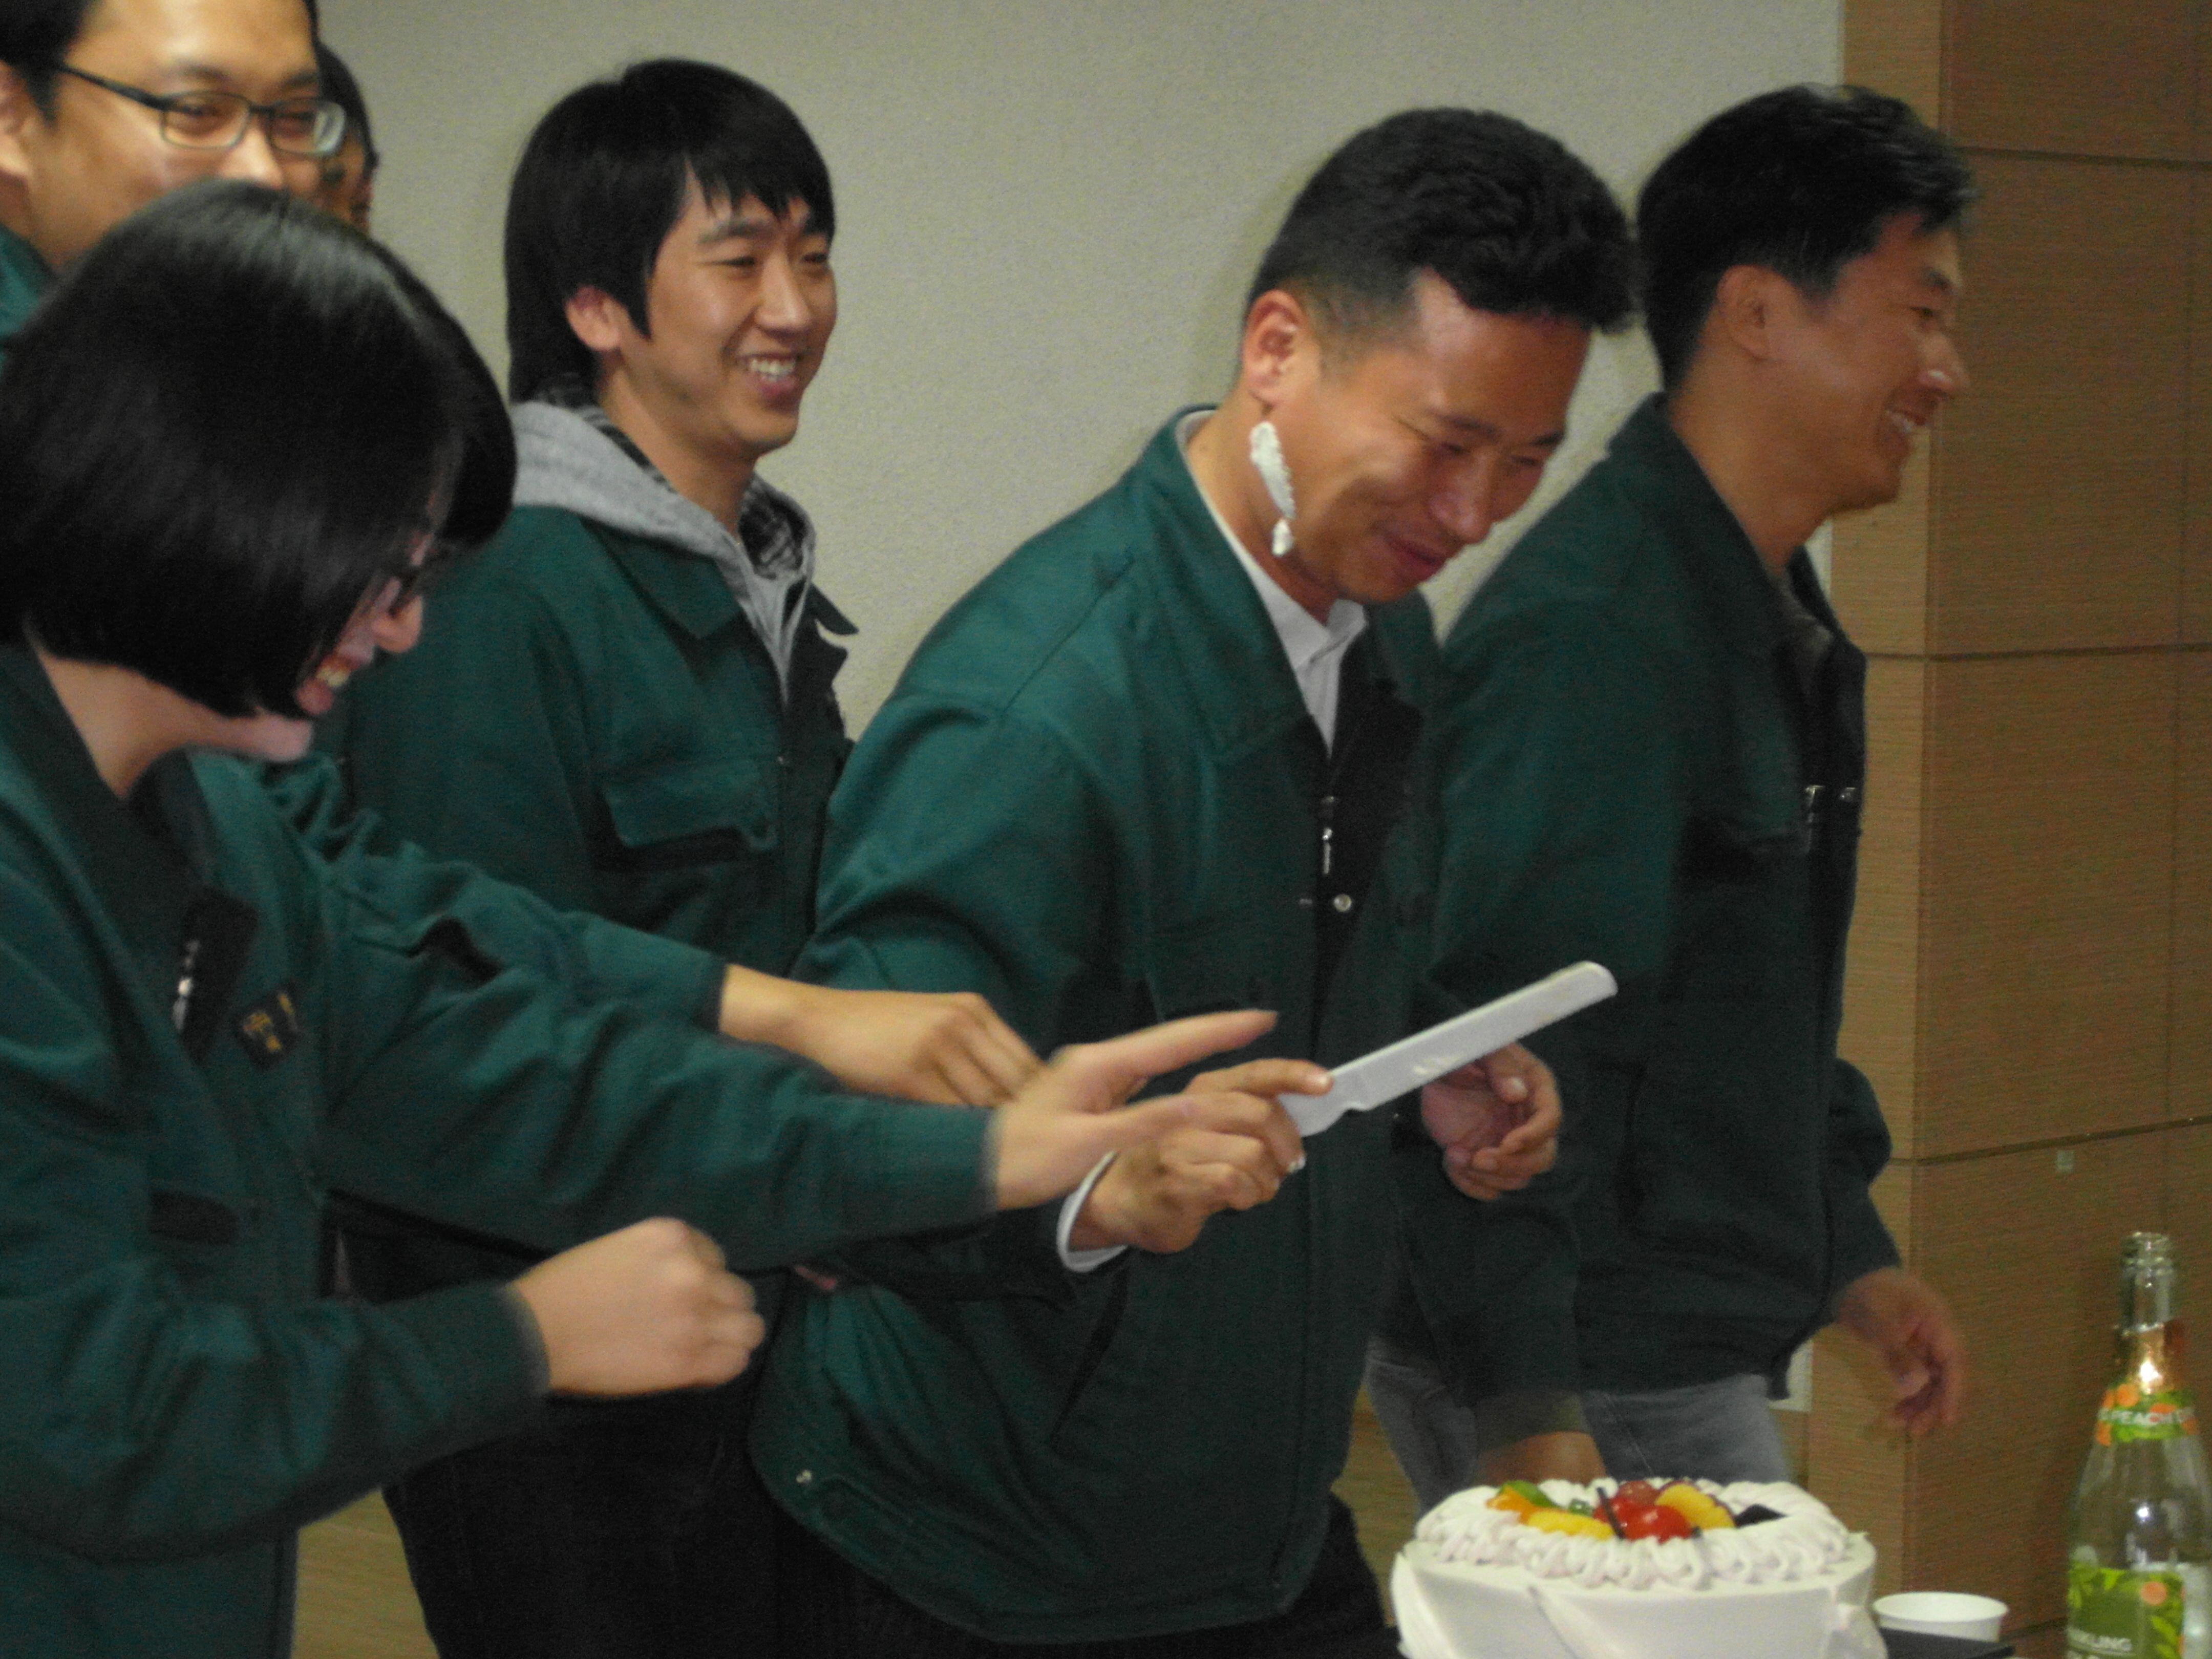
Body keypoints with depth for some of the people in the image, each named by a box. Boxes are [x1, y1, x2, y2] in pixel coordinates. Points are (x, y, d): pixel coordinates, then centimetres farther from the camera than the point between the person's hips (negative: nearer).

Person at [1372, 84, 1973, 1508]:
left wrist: (1852, 1255, 24)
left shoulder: (1771, 615, 14)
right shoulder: (1593, 634, -20)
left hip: (1691, 1352, 10)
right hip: (1586, 1382, -10)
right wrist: (1532, 1416, -26)